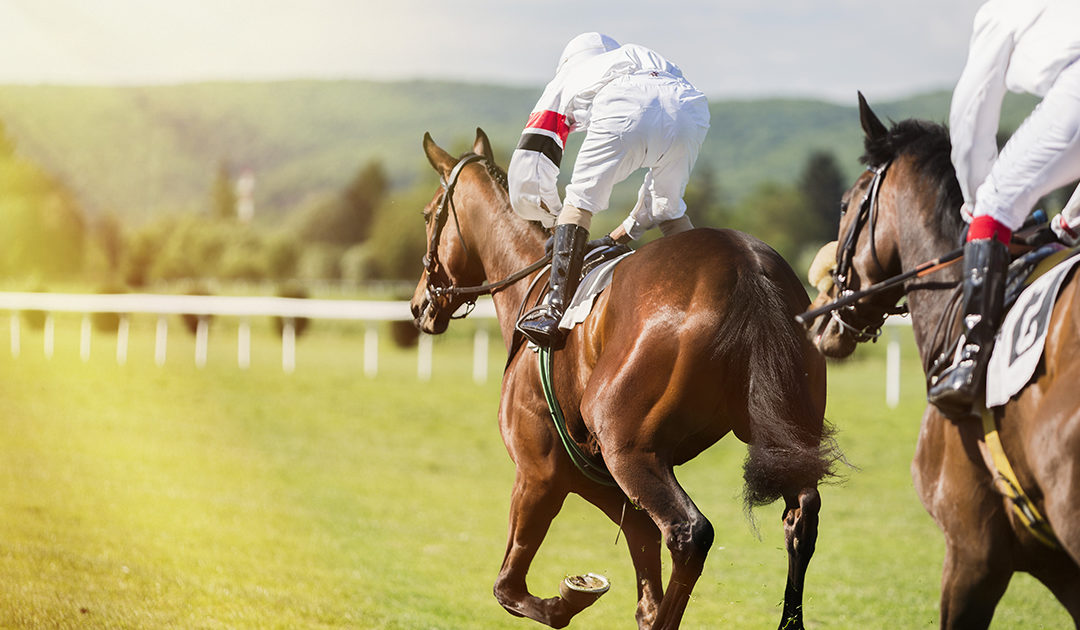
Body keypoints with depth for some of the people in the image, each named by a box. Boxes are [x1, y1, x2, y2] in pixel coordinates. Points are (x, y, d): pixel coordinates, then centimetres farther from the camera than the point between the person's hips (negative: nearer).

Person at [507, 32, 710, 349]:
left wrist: (559, 221, 46)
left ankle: (557, 311, -4)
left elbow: (528, 175, 32)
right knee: (669, 208, 26)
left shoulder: (565, 80, 38)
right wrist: (629, 229, 52)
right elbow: (666, 177, 46)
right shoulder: (649, 59, 48)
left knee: (580, 201, 10)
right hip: (689, 107, 4)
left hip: (623, 111, -4)